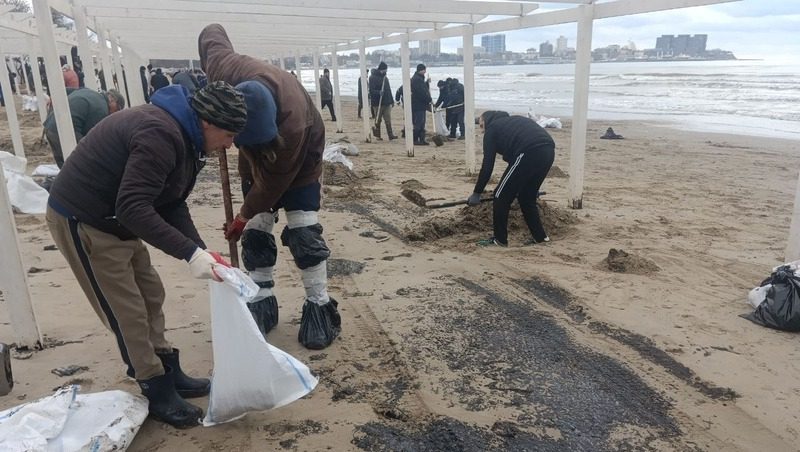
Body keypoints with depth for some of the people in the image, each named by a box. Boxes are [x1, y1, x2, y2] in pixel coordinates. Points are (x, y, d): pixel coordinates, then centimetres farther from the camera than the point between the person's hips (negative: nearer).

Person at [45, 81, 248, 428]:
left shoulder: (185, 137, 3)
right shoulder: (161, 134, -29)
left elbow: (171, 205, 4)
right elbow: (134, 208, -35)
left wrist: (200, 249, -8)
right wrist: (189, 252, -35)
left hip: (114, 217, 10)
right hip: (81, 220, -10)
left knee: (150, 296, 14)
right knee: (128, 311, -2)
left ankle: (169, 374, 27)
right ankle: (158, 393, 12)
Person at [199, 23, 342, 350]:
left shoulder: (293, 124, -43)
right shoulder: (224, 71, -33)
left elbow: (274, 181, -27)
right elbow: (212, 32, -8)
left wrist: (244, 215, -13)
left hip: (299, 157, -4)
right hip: (256, 157, 5)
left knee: (303, 231, -10)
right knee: (256, 232, 2)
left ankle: (320, 308, 1)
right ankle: (261, 304, 13)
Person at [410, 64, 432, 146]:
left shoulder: (419, 78, 19)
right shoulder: (417, 79, -15)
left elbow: (423, 89, 25)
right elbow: (422, 92, -20)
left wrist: (427, 82, 13)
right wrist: (429, 99, -13)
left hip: (420, 105, 11)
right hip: (418, 105, -11)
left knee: (421, 123, 11)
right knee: (418, 123, -8)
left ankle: (421, 140, 14)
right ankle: (415, 140, -5)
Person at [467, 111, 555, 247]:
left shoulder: (492, 128, 15)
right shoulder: (512, 121, 36)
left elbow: (487, 165, 10)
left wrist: (476, 193, 18)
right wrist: (520, 184, 44)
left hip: (529, 153, -8)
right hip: (548, 150, 8)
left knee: (502, 196, 8)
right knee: (527, 197, 24)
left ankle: (499, 239, 15)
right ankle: (540, 236, 26)